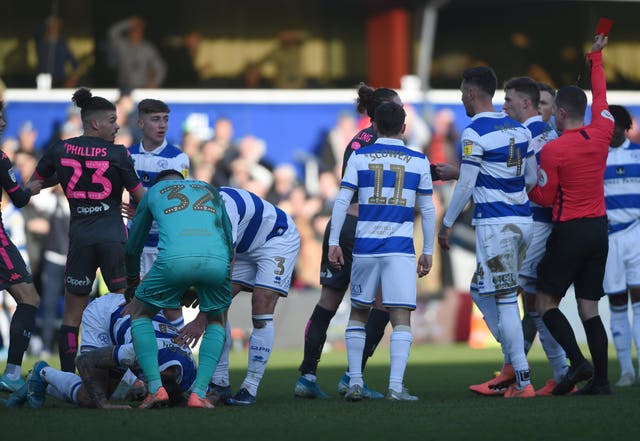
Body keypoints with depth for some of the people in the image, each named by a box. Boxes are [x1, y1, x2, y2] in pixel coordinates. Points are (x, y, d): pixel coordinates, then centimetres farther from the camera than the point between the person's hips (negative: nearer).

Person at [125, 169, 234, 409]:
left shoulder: (153, 192, 31)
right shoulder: (211, 191, 36)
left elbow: (132, 248, 38)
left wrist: (131, 284, 56)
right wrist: (200, 289, 50)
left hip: (175, 260, -2)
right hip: (217, 261, 2)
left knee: (140, 313, 23)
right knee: (216, 321, 29)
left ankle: (155, 389, 7)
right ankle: (199, 393, 13)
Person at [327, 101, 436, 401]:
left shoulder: (359, 157, 5)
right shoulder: (418, 160, 6)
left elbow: (342, 201, 0)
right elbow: (427, 210, 8)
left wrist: (333, 242, 3)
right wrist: (428, 251, 15)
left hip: (365, 246, 1)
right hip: (400, 248, -1)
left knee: (358, 313, 16)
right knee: (401, 318, -4)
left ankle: (355, 382, 10)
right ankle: (396, 385, -16)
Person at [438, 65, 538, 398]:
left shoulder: (475, 133, -11)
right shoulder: (518, 129, 12)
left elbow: (466, 185, -14)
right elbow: (531, 178, 18)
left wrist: (446, 224, -5)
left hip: (495, 223, -8)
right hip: (523, 220, 8)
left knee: (505, 301, -5)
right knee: (481, 292, 19)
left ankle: (523, 380, -7)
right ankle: (514, 362, 12)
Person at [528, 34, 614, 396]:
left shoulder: (552, 151, -13)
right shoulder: (601, 135, 2)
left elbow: (545, 198, -6)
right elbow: (600, 96, 19)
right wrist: (596, 59, 32)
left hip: (570, 232, -6)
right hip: (599, 230, 6)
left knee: (546, 303, 2)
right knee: (589, 309, 8)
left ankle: (578, 361, -16)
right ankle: (601, 380, 0)